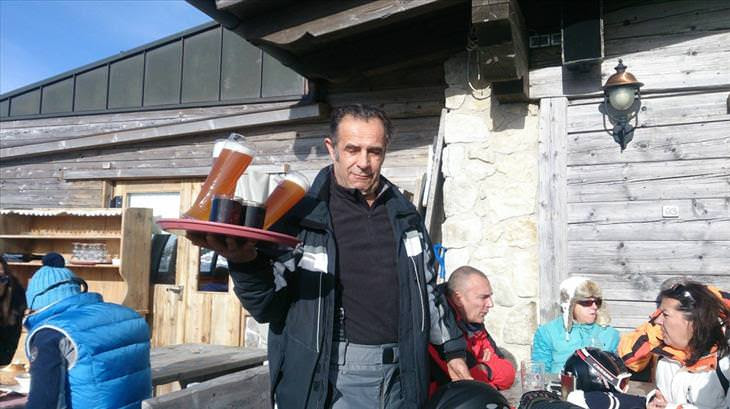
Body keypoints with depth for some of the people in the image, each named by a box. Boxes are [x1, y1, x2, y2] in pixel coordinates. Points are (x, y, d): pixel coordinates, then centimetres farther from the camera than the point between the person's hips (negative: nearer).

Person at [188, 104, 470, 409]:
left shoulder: (404, 215, 5)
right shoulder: (300, 214, -9)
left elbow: (426, 289, 17)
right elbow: (268, 306, -9)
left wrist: (453, 348, 16)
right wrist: (246, 263, -27)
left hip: (398, 377, 5)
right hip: (330, 379, -4)